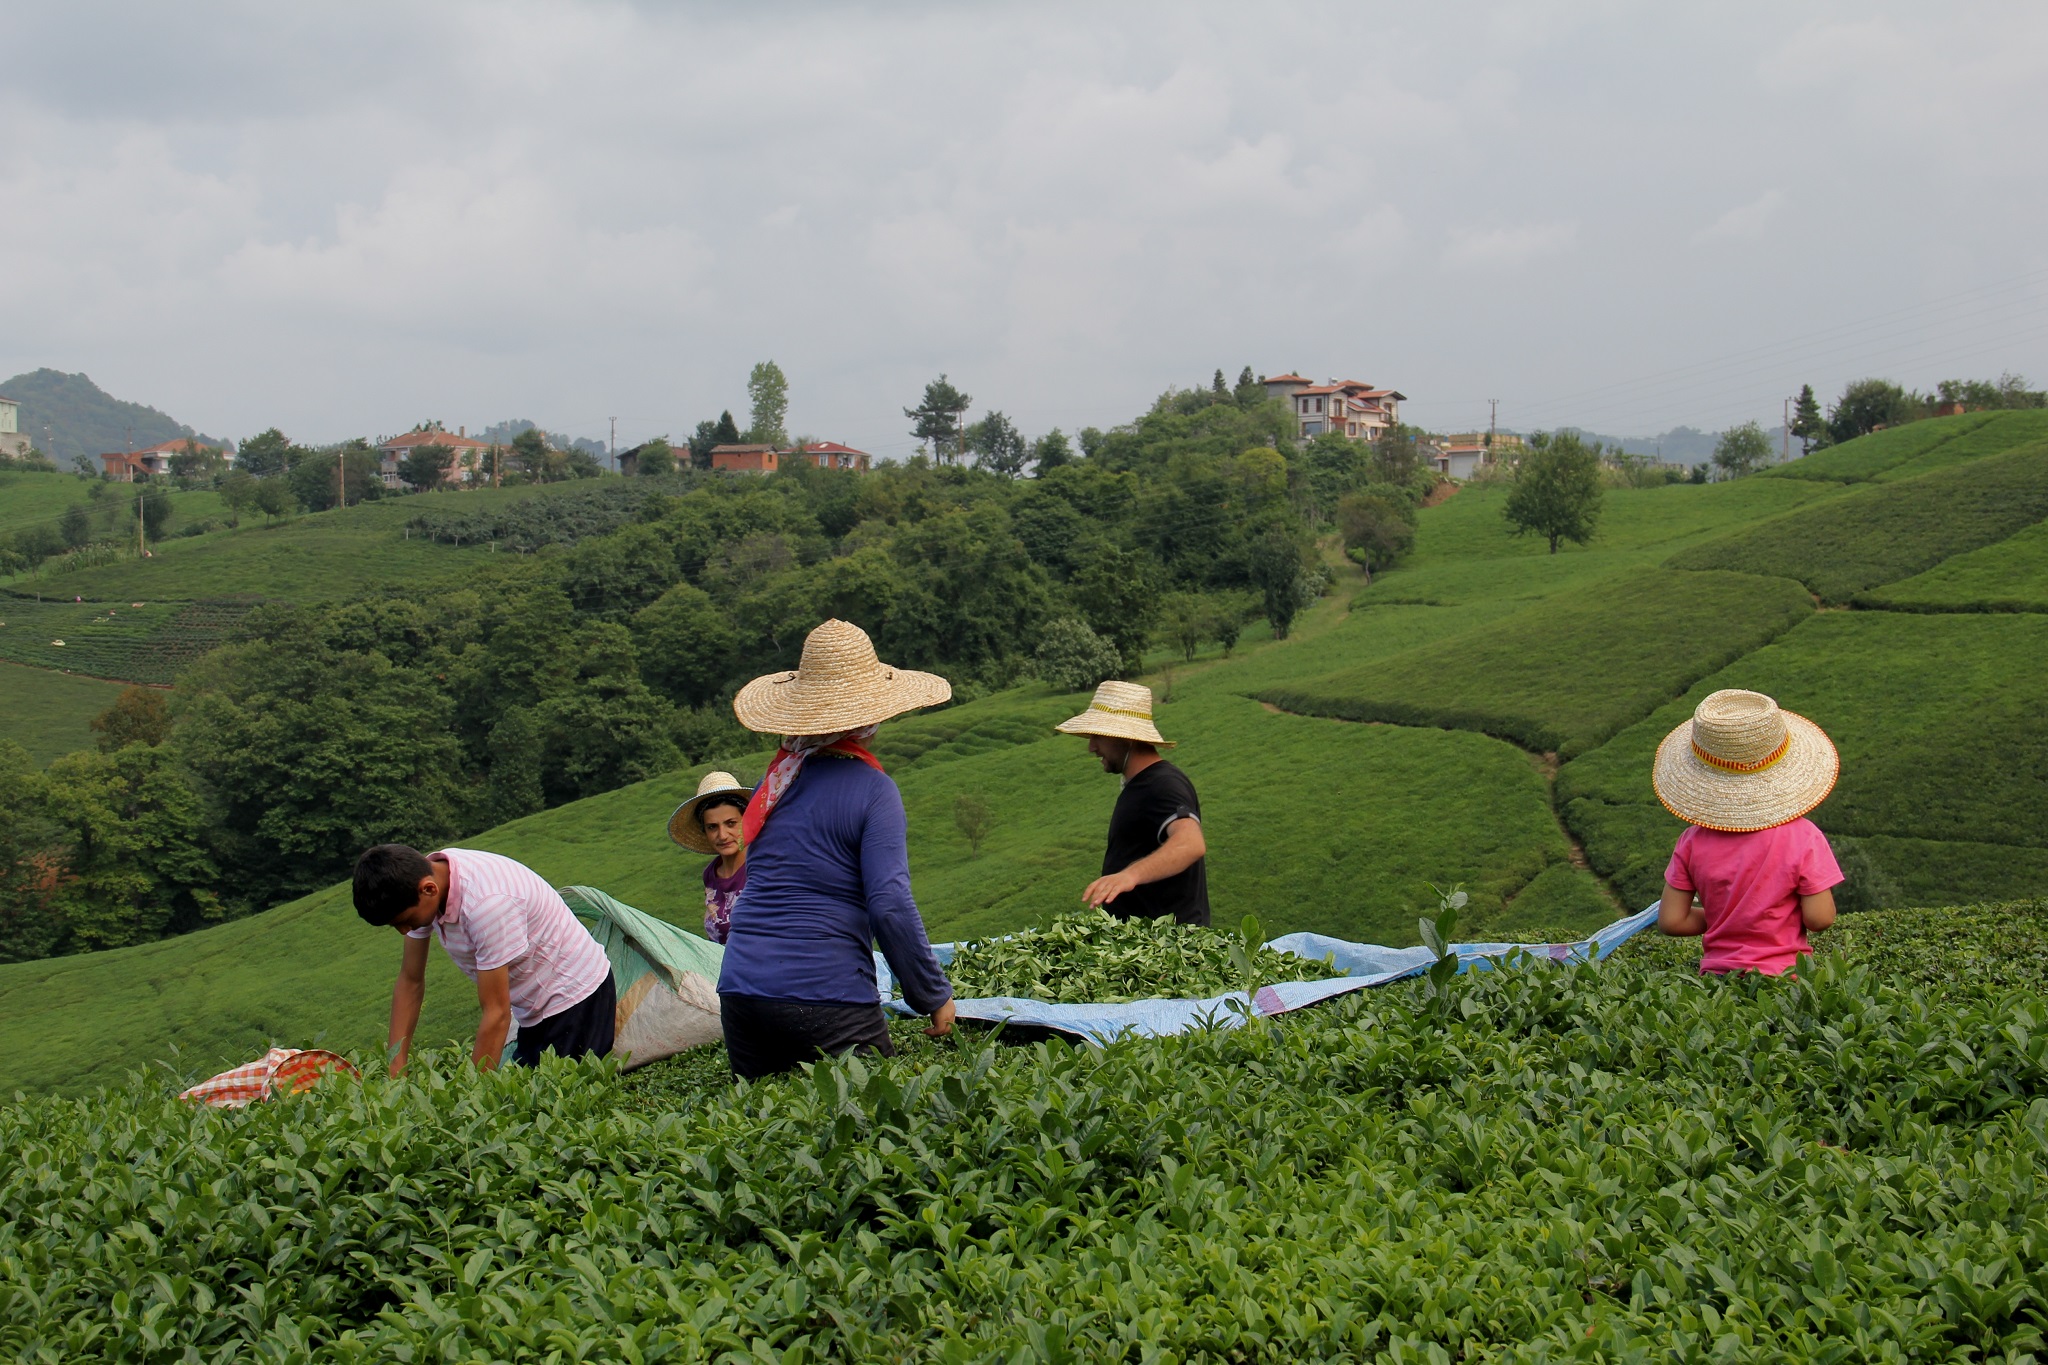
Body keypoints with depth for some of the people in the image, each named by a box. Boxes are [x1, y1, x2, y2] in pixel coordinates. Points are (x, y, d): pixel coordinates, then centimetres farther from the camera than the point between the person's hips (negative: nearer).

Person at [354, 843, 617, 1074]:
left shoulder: (486, 902, -34)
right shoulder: (422, 874, -9)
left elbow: (497, 1014, -29)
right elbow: (410, 982, 0)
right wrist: (395, 1070, -7)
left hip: (574, 997, -8)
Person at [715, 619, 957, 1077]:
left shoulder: (775, 781, 10)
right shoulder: (871, 789, -6)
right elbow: (890, 906, -12)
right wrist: (935, 996, -4)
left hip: (739, 989, 6)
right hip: (824, 998, -6)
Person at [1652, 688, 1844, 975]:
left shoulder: (1693, 843, 1)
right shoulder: (1802, 838, -6)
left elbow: (1671, 921, 3)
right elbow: (1820, 918, -7)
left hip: (1716, 973, 3)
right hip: (1785, 976, -2)